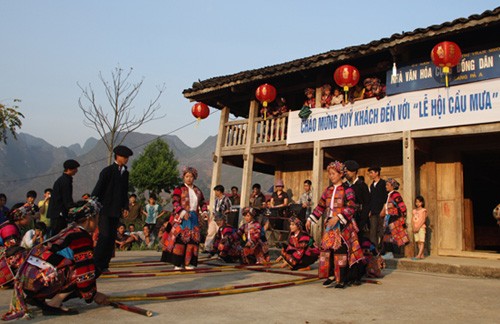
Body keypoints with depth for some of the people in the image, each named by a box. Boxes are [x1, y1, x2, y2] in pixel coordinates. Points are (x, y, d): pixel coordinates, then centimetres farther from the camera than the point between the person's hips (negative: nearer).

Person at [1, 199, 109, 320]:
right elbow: (85, 271, -13)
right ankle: (52, 304, -10)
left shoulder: (69, 232, 19)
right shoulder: (82, 236, -11)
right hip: (40, 282, -9)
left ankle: (38, 299, 11)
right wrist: (93, 295, 2)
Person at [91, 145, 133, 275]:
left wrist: (125, 207, 10)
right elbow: (98, 189, -7)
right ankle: (95, 263, 0)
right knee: (104, 236, -11)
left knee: (112, 238, 6)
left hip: (116, 211, 6)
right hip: (104, 210, -6)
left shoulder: (125, 173, 11)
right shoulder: (108, 171, -7)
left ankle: (104, 265, 14)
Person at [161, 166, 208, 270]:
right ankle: (177, 263, -4)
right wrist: (183, 212, -22)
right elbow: (175, 202, -10)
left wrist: (204, 212, -1)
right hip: (181, 218, -5)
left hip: (194, 218, 5)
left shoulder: (198, 191, 16)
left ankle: (189, 263, 8)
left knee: (193, 239, 1)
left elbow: (203, 203, 18)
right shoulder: (179, 189, 0)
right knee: (180, 238, -10)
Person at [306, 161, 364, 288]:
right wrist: (310, 219, 9)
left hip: (343, 225, -5)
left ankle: (342, 279, 7)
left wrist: (337, 218, -23)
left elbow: (351, 207, -15)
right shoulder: (328, 190, 12)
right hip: (330, 224, 5)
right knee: (329, 249, 4)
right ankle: (332, 275, 19)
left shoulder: (347, 189, -6)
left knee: (341, 250, -5)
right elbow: (320, 206, 14)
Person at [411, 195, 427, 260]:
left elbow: (423, 220, -9)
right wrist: (413, 227, -5)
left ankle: (419, 255, -17)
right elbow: (412, 220, 9)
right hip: (415, 228, 5)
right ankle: (422, 255, 8)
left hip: (421, 227, -5)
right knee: (418, 242, 4)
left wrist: (418, 227, -16)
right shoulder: (414, 211, 14)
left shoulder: (423, 210, 0)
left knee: (421, 241, -9)